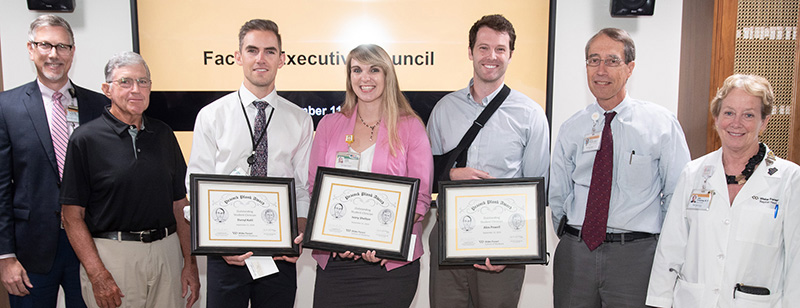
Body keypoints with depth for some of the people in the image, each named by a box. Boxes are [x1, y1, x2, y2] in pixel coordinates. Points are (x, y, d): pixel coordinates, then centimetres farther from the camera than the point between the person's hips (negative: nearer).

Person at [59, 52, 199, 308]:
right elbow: (72, 215, -6)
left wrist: (190, 262, 4)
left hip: (167, 251, 4)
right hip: (110, 255, -3)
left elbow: (179, 204, 9)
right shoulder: (86, 139, -4)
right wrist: (98, 275, -14)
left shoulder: (164, 135, 8)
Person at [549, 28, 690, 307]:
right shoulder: (571, 129, 6)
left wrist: (663, 249, -1)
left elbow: (678, 194, 0)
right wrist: (570, 242, 5)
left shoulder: (660, 123, -2)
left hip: (635, 255, -2)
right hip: (575, 251, 3)